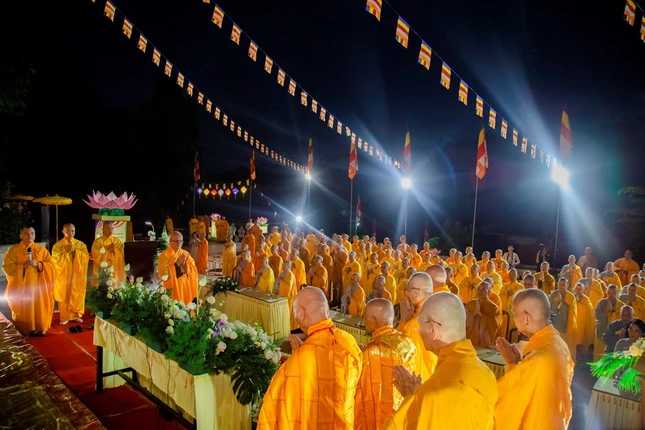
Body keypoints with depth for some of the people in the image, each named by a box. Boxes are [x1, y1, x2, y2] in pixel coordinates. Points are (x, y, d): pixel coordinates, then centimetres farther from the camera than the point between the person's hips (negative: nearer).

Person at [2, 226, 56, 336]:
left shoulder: (41, 250, 4)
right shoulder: (14, 250, 1)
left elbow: (51, 265, 0)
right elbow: (7, 267, -4)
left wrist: (37, 264, -16)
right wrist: (22, 266, -17)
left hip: (37, 285, 1)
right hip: (21, 285, -1)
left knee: (38, 306, 2)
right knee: (23, 308, 2)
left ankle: (39, 328, 14)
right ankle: (23, 329, 16)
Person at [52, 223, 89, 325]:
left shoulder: (80, 244, 2)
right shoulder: (57, 245, -3)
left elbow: (86, 257, -8)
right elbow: (55, 260, -13)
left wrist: (75, 251, -18)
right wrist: (66, 252, -19)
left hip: (77, 274, 2)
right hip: (63, 275, -2)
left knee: (77, 295, 7)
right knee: (64, 296, 3)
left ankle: (76, 315, 20)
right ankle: (65, 317, 14)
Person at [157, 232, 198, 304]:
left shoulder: (185, 253, 8)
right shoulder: (164, 255, -6)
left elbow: (194, 270, 1)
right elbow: (163, 273, -16)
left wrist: (184, 264, -16)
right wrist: (176, 263, -19)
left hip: (186, 288, 4)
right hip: (172, 289, -4)